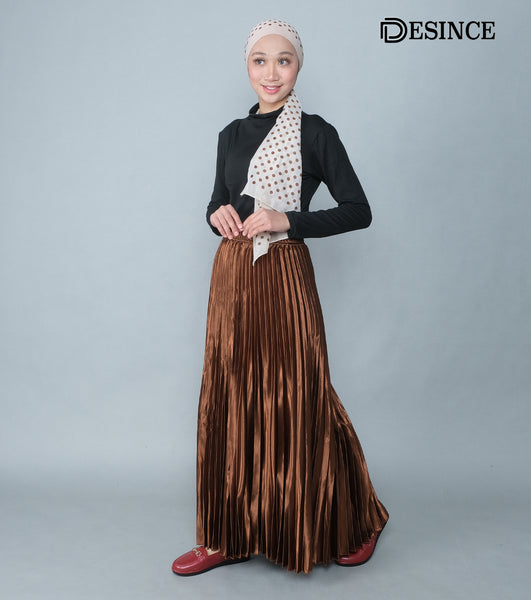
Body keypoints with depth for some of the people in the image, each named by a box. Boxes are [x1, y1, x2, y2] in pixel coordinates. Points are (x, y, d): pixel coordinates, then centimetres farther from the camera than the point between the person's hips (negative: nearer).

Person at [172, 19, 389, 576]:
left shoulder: (315, 133, -2)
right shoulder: (232, 134, 14)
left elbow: (358, 210, -4)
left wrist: (286, 220, -14)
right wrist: (217, 214, -2)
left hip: (284, 278, -5)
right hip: (231, 277, 6)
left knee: (296, 402, 1)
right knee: (230, 403, 8)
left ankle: (352, 525, 26)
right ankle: (229, 535, 24)